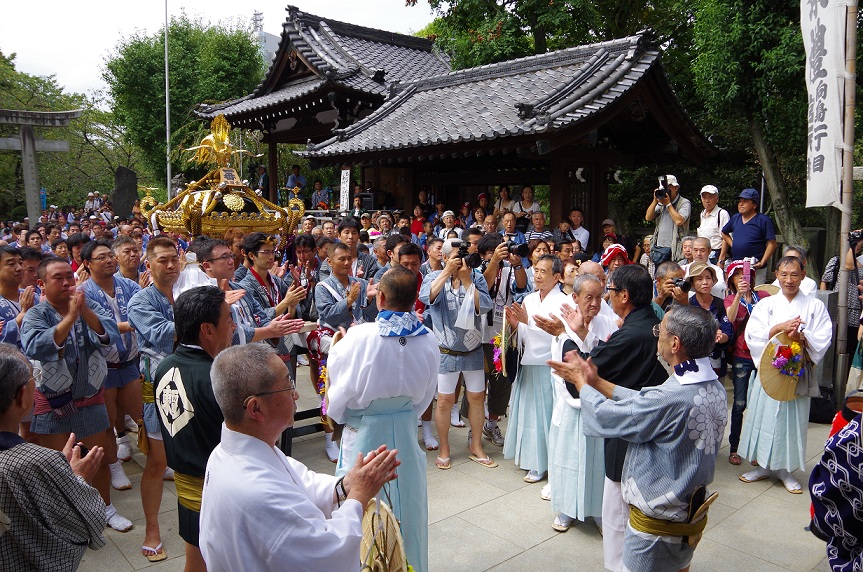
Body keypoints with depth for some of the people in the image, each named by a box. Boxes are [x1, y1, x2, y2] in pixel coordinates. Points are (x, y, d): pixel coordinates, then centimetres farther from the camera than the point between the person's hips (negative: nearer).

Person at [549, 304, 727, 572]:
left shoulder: (671, 398, -34)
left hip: (658, 524, -8)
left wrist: (581, 381, -3)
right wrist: (596, 381, 6)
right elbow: (644, 402, 2)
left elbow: (605, 416, -21)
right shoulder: (715, 388, -5)